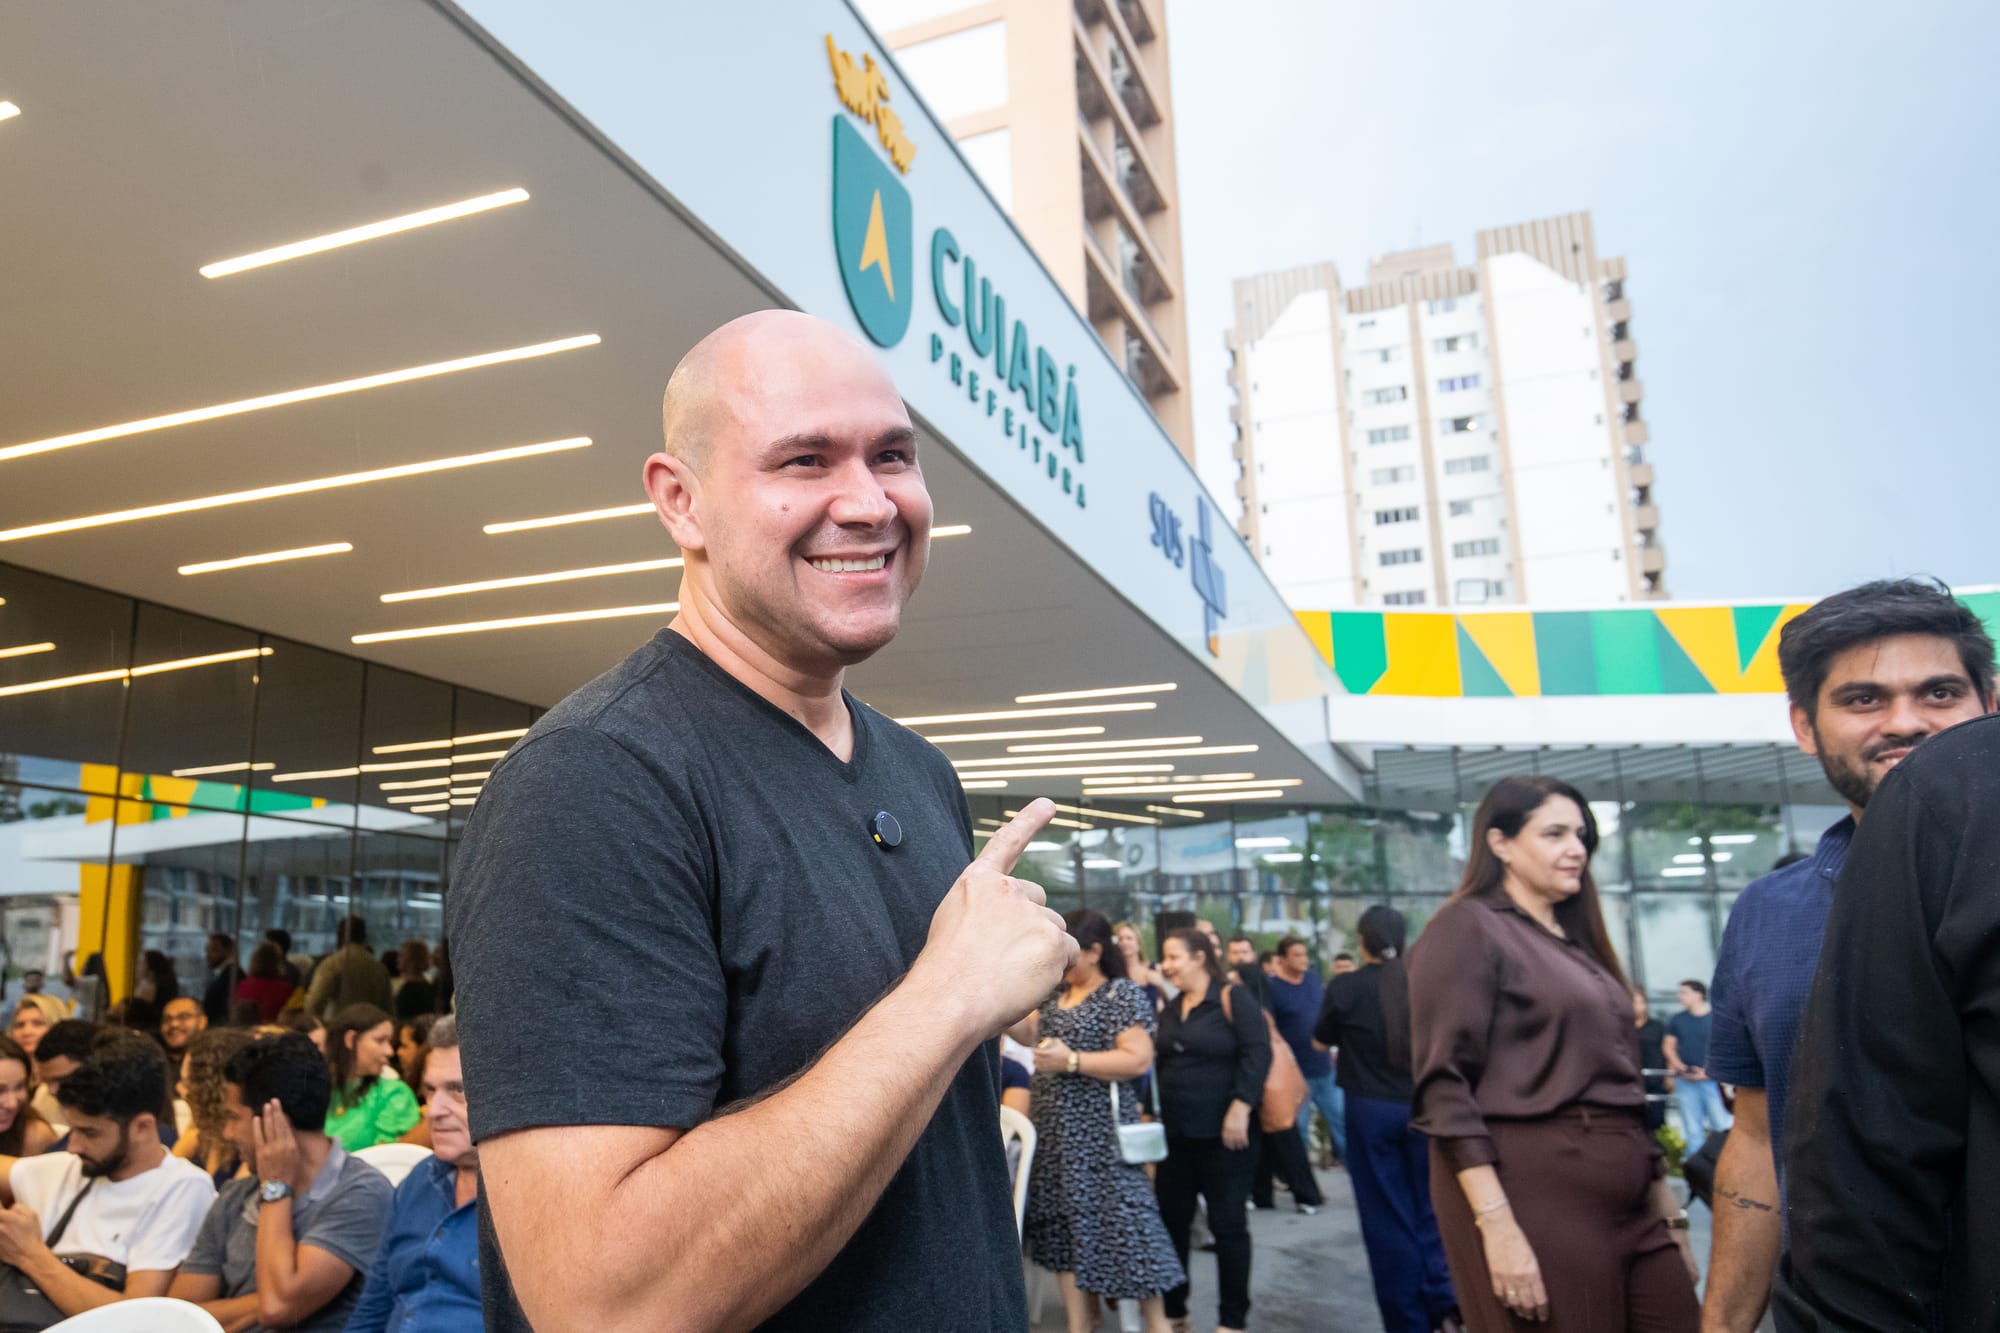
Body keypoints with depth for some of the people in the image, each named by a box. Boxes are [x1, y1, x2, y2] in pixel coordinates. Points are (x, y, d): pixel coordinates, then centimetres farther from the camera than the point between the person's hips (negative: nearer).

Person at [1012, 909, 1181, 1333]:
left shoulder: (1122, 995, -12)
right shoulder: (1056, 994, 11)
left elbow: (1138, 1060, -19)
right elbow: (1027, 1033, 16)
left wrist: (1072, 1061, -23)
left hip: (1098, 1132, -8)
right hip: (1055, 1130, 8)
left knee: (1117, 1220, -4)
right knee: (1063, 1225, 11)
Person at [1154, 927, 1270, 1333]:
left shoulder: (1233, 998, -9)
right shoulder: (1171, 1008, 13)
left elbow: (1257, 1053, -17)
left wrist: (1241, 1108, -23)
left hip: (1223, 1133, -7)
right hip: (1175, 1133, 7)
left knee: (1227, 1223, 4)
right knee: (1171, 1219, 10)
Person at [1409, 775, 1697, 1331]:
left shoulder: (1574, 941, 18)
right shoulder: (1468, 927, -6)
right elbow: (1445, 1086, -14)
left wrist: (1666, 1205, 14)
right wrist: (1497, 1226, -21)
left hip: (1630, 1204, 7)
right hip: (1533, 1195, -7)